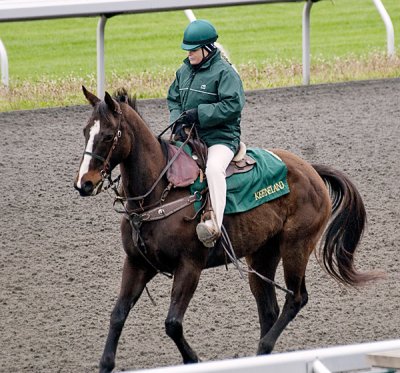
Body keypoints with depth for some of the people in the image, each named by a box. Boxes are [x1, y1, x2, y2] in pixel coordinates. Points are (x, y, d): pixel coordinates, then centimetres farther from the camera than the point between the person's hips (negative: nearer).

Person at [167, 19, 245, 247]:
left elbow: (233, 105, -18)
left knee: (214, 168, -35)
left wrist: (199, 114, -21)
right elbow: (173, 99, 22)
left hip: (221, 137, -8)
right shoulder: (184, 71, 13)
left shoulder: (224, 72, -10)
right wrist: (177, 118, -1)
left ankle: (215, 222, -41)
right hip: (189, 136, 8)